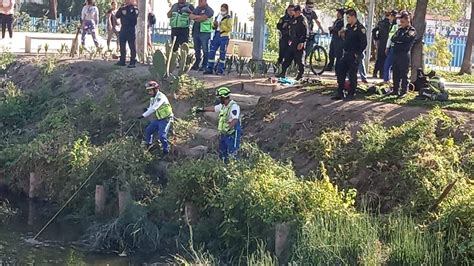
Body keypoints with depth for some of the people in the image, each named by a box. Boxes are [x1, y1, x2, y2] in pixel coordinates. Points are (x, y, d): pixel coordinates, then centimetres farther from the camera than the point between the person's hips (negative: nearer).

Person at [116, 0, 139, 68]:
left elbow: (133, 17, -20)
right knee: (122, 45, 12)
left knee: (132, 46, -6)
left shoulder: (134, 8, -5)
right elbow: (117, 16, 7)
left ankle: (133, 62, -5)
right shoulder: (123, 7, 14)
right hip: (123, 28, 7)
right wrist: (121, 9, -8)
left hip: (131, 29, -7)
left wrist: (125, 15, -13)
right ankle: (122, 61, 21)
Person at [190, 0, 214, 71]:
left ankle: (204, 66, 0)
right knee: (197, 49, 13)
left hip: (205, 32, -7)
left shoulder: (209, 10, -6)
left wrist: (195, 19, -3)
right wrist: (198, 16, -12)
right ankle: (197, 64, 22)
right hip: (196, 31, 7)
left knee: (205, 50, -3)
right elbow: (191, 16, 6)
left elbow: (203, 18, -18)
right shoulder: (197, 8, 17)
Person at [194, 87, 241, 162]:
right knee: (222, 154, 16)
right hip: (224, 134, 10)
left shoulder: (234, 106, -21)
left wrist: (228, 129, -45)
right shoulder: (222, 106, 7)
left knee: (232, 155, -8)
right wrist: (202, 110, 31)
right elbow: (213, 108, 25)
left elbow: (235, 120, -34)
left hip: (232, 135, -10)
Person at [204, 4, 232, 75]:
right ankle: (210, 69, 7)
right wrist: (215, 24, 3)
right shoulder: (218, 16, 15)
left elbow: (229, 29, -9)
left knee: (222, 54, -1)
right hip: (216, 35, 6)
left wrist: (221, 26, -19)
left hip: (224, 37, -6)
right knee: (212, 51, 2)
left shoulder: (228, 18, -3)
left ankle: (220, 70, 5)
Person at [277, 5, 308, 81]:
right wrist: (290, 40, 20)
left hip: (299, 43, -8)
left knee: (299, 60, -3)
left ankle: (300, 75, 5)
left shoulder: (302, 19, -10)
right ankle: (283, 73, 11)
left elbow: (305, 33, -15)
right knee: (287, 58, 7)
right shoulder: (294, 19, 16)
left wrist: (302, 42, -21)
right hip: (293, 43, 8)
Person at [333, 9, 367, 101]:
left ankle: (351, 94, 9)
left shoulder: (360, 28, -14)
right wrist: (343, 35, 2)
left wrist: (357, 54, -15)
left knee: (352, 74, -1)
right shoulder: (348, 26, 12)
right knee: (340, 71, 7)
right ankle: (340, 93, 15)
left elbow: (364, 43, -17)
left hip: (354, 55, -8)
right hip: (346, 54, 9)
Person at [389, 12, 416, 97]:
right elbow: (393, 39, 8)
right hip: (396, 54, 7)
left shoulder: (412, 30, -1)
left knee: (404, 74, -4)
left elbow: (405, 38, -18)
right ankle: (396, 90, 17)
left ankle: (404, 91, 0)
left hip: (404, 54, -7)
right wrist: (400, 39, -9)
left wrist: (397, 39, -3)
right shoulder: (400, 29, 19)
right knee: (396, 73, 10)